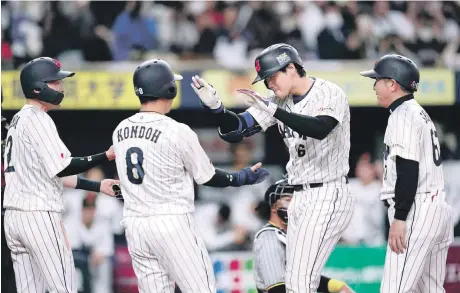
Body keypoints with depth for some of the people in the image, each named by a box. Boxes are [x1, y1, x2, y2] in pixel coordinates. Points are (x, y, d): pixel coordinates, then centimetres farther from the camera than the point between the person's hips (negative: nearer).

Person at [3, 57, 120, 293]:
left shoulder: (18, 120, 19)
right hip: (39, 216, -9)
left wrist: (97, 186, 19)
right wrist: (106, 156, -15)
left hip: (13, 217, 9)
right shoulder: (38, 120, -10)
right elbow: (62, 169, -17)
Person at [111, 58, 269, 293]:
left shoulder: (120, 131, 6)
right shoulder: (177, 132, -12)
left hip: (134, 226, 6)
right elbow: (207, 177, -2)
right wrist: (242, 178, 15)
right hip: (171, 222, -6)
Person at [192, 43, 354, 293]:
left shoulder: (329, 94, -12)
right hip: (301, 197, 8)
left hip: (328, 197, -8)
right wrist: (214, 105, -16)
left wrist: (272, 110, -37)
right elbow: (234, 131, 3)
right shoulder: (279, 101, 7)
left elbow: (319, 129, -32)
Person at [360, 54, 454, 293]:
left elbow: (409, 170, -18)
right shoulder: (420, 114, 22)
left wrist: (399, 218, -21)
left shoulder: (403, 115, -9)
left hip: (416, 211, -10)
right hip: (438, 208, 10)